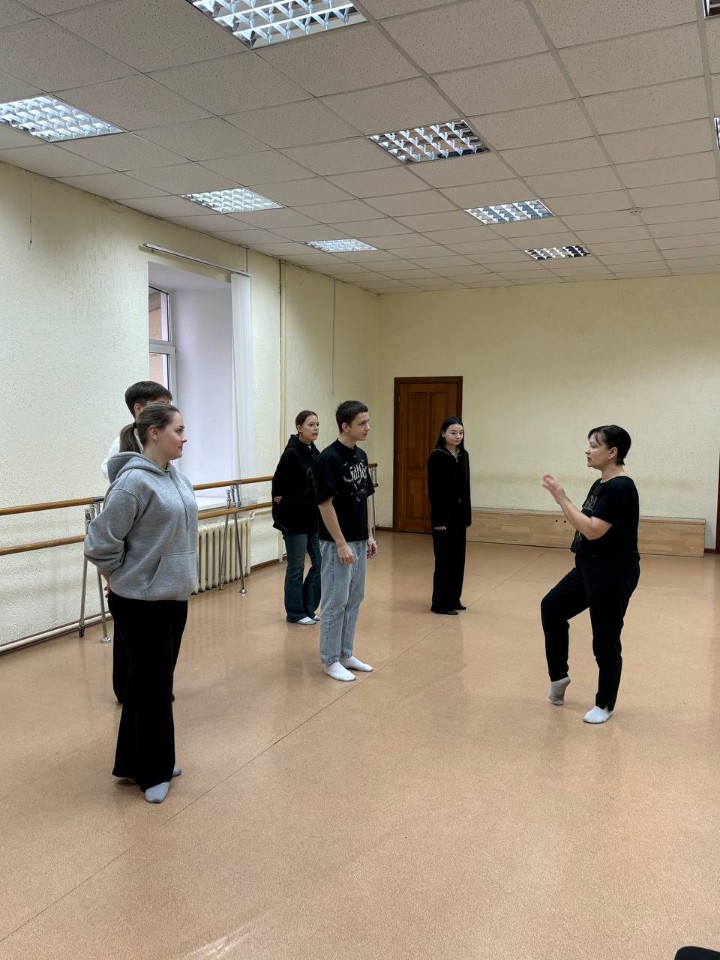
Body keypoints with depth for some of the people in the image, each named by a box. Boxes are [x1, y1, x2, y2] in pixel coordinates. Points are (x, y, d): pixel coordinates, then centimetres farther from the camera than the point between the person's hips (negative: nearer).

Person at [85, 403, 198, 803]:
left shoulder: (176, 477, 5)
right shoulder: (134, 481, -21)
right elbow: (101, 542, -19)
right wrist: (122, 577, -5)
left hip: (174, 595, 8)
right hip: (141, 601, -8)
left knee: (153, 681, 18)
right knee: (154, 684, 4)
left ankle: (136, 762, 34)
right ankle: (153, 771, 23)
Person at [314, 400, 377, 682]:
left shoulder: (360, 455, 9)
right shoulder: (329, 458, -17)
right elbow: (325, 504, -19)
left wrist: (369, 535, 12)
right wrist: (341, 544, -19)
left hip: (359, 541, 9)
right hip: (337, 543, -8)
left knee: (354, 600, 14)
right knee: (335, 602, 0)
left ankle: (345, 654, 25)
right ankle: (330, 660, 12)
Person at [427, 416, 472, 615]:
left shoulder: (463, 455, 9)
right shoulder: (436, 456, -11)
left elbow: (465, 487, 12)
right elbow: (433, 490, -13)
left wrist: (467, 515, 11)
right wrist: (438, 519, -16)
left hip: (459, 512, 7)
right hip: (444, 512, -7)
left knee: (458, 557, 11)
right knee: (444, 558, -2)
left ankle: (454, 599, 22)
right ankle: (440, 603, 7)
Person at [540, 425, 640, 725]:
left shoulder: (620, 488, -20)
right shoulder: (600, 484, 9)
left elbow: (593, 530, -26)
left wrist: (561, 498, -24)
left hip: (613, 573, -10)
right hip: (589, 568, 10)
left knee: (605, 640, 3)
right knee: (552, 607, 14)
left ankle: (605, 705, 21)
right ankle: (558, 676, 28)